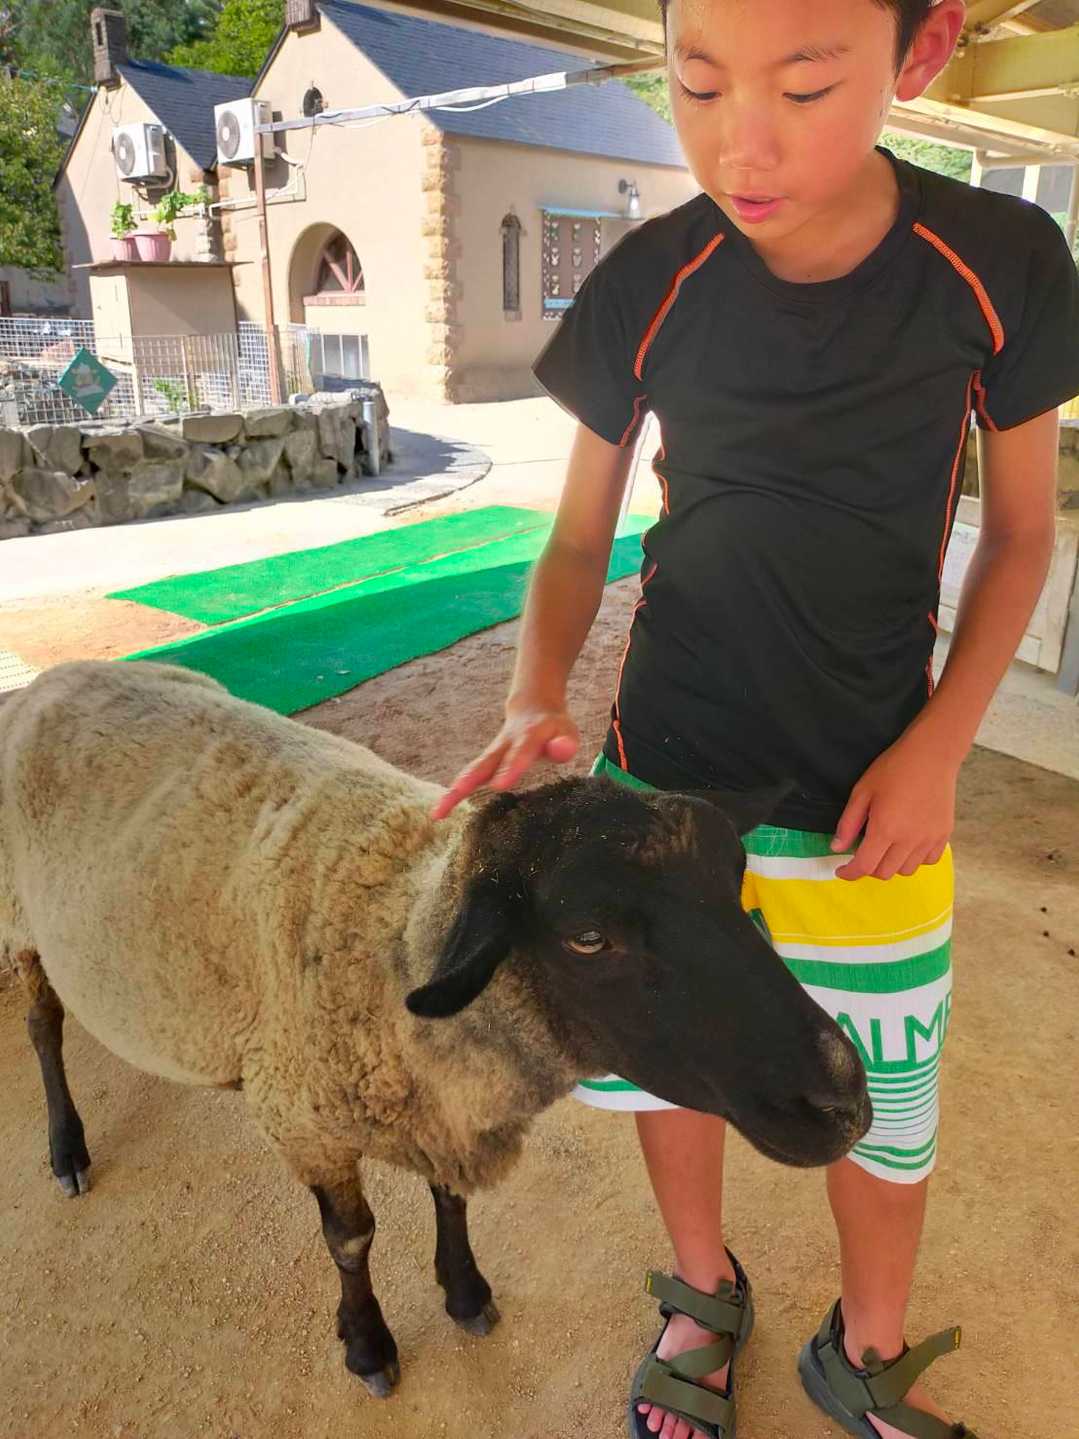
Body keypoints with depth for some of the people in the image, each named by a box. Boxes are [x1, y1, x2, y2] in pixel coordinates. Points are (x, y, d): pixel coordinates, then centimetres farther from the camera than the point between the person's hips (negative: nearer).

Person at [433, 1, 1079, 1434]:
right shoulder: (649, 286, -10)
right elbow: (580, 537, 0)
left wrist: (938, 747, -10)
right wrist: (537, 694, -20)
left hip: (872, 796, 0)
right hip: (664, 778, 1)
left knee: (881, 1108, 12)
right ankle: (704, 1292, 48)